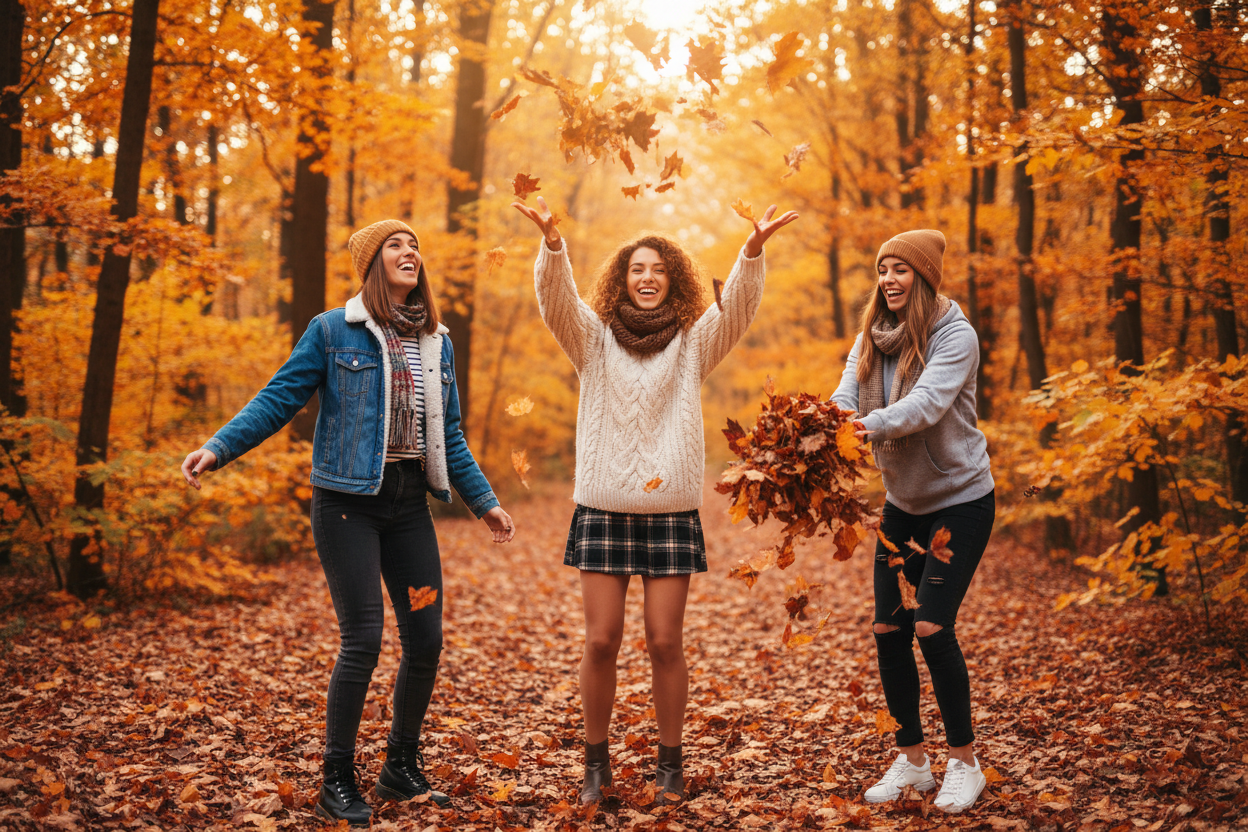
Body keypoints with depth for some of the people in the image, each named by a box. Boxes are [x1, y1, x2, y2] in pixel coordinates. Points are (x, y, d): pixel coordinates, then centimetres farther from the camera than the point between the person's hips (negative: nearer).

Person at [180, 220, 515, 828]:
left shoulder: (437, 344, 12)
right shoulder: (332, 331, -3)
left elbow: (449, 436, 17)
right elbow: (278, 400, -3)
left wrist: (483, 502, 17)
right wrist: (218, 448, -15)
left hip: (409, 504, 5)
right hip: (348, 503, -5)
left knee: (426, 640, 5)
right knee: (363, 640, -8)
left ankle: (402, 769, 24)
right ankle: (337, 783, 9)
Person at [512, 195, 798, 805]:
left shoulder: (693, 344, 8)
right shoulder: (595, 339, 7)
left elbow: (737, 306, -8)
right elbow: (556, 298, -10)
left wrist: (754, 249, -26)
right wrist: (552, 242, -29)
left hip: (671, 512, 0)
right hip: (603, 509, 0)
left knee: (665, 642, 0)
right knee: (601, 640, 0)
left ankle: (670, 761, 17)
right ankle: (596, 761, 17)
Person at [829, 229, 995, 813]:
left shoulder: (955, 336, -14)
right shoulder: (872, 338, 3)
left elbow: (927, 403, -30)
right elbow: (845, 397, -11)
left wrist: (870, 424, -47)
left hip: (960, 499, -6)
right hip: (902, 500, 6)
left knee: (932, 626, -13)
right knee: (888, 628, 2)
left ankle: (964, 761, 5)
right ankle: (911, 760, 17)